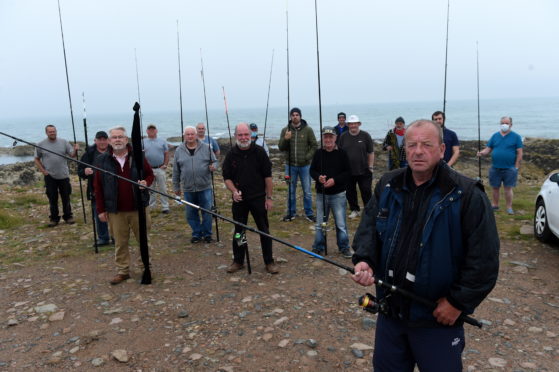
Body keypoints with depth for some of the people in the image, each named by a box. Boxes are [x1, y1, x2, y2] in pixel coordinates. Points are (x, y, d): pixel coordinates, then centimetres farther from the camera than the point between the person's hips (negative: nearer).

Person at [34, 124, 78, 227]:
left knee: (66, 197, 8)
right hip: (50, 176, -1)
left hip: (63, 175, 1)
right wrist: (42, 170, -4)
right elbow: (37, 159, 7)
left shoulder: (63, 142, 2)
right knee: (52, 198, 6)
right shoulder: (40, 145, 0)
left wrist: (75, 150, -21)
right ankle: (54, 218, 17)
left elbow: (72, 155, 0)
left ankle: (68, 216, 19)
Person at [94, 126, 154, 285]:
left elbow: (150, 174, 10)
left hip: (138, 208, 0)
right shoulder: (103, 161, 1)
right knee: (120, 243, 9)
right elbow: (97, 186, 2)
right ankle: (123, 271, 23)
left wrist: (146, 182, -14)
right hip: (116, 211, 0)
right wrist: (101, 210, -1)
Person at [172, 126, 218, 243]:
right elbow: (176, 171, 10)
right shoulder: (179, 151, 5)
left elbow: (214, 161, 10)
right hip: (188, 189, 2)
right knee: (191, 213, 8)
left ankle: (207, 233, 20)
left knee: (207, 211, 4)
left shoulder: (206, 148, 1)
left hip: (205, 187, -1)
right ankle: (197, 233, 24)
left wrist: (213, 167, -14)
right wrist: (176, 186, 12)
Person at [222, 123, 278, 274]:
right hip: (239, 199, 2)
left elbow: (268, 176, -2)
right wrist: (234, 191, -14)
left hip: (258, 198, -2)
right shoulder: (231, 155, 1)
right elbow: (227, 177, 5)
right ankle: (238, 261, 25)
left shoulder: (259, 152, -4)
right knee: (238, 230, 11)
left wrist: (269, 197, -5)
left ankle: (269, 262, 15)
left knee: (264, 230, 4)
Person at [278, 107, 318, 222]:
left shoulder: (308, 129, -2)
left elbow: (314, 146, 1)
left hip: (304, 165, -1)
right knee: (291, 191, 11)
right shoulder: (285, 130, 2)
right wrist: (285, 139, -17)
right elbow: (281, 148, 1)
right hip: (290, 165, 1)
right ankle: (291, 213, 23)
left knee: (307, 191, 6)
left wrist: (307, 157, -12)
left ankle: (309, 213, 18)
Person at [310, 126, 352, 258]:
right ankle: (318, 248, 25)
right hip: (321, 194, 3)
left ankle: (344, 248, 19)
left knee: (341, 224, 3)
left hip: (338, 194, -2)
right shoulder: (318, 153, 3)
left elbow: (348, 173, -5)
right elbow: (312, 170, 7)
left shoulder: (342, 153, -4)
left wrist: (335, 180, -18)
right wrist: (318, 177, -14)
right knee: (320, 224, 12)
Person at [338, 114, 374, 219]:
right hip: (348, 171, 3)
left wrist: (370, 167, -1)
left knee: (366, 192, 2)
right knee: (350, 192, 11)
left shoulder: (365, 136, -1)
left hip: (363, 171, -2)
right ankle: (355, 210, 26)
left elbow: (371, 153, 2)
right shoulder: (343, 137, 4)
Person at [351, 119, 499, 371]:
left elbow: (484, 259, -13)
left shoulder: (467, 195, -13)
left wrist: (459, 302, -13)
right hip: (389, 310, 5)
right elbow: (368, 228, 3)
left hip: (438, 318, -4)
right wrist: (365, 260, -15)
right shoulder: (387, 185, 3)